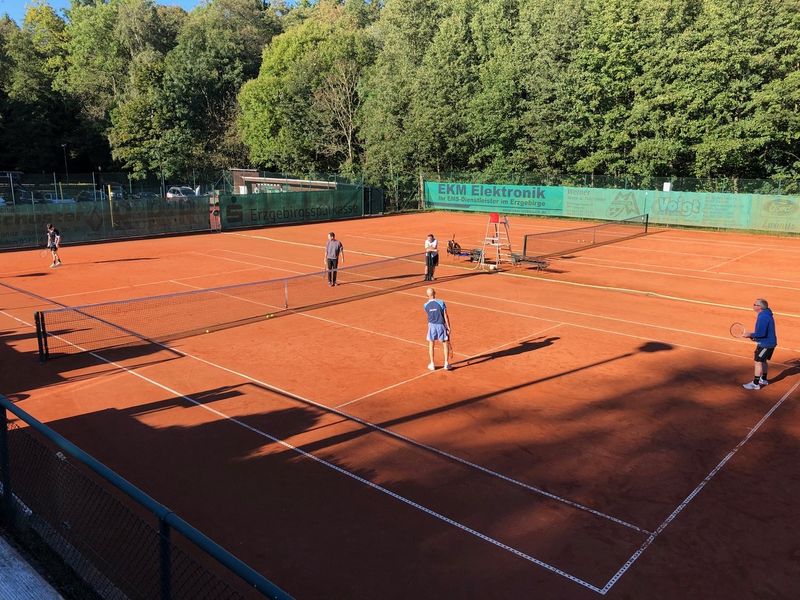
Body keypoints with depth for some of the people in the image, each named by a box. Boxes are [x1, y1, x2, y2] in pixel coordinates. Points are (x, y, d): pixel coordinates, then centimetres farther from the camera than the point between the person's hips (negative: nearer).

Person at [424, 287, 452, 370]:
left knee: (431, 344, 16)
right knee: (445, 344, 12)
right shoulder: (441, 302, -12)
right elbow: (446, 316, -11)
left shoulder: (426, 305, -6)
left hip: (432, 325, 1)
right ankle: (446, 364, 10)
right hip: (441, 325, -1)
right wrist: (448, 327, -5)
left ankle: (432, 364, 19)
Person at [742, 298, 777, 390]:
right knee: (763, 361, 23)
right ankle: (763, 380, 38)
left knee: (758, 362, -6)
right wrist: (754, 335, 10)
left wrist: (751, 335, -14)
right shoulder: (766, 314, 8)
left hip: (765, 344, -11)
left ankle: (755, 384, -1)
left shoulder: (763, 317, -25)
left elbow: (761, 333, -29)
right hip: (769, 342, 11)